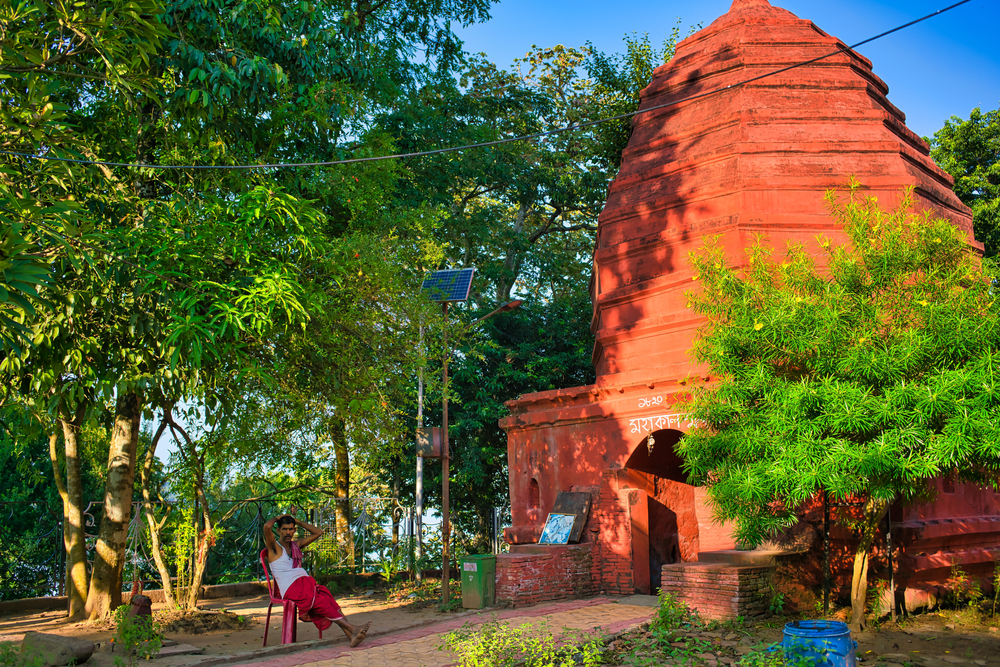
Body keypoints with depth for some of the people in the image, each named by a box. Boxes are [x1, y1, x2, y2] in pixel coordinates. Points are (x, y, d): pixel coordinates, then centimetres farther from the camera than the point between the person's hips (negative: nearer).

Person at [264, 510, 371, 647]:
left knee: (328, 599, -24)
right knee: (321, 602, -28)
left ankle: (351, 635, -39)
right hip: (290, 590, -5)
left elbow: (318, 532, 29)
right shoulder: (274, 547, 5)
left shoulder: (296, 545, 25)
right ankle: (352, 628, -35)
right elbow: (267, 526, -14)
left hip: (306, 583, 5)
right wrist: (278, 517, 8)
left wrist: (297, 521, 24)